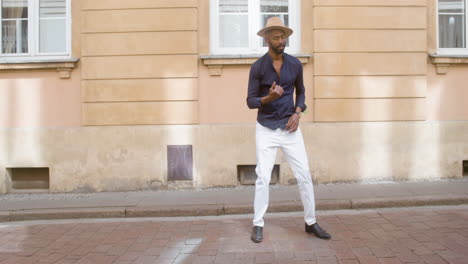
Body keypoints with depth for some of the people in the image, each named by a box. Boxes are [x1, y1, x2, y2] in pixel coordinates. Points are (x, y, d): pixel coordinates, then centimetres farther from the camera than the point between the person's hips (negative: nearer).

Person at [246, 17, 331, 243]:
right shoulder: (258, 67, -7)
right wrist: (268, 98, -26)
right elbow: (250, 101, -6)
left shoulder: (295, 64, 2)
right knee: (263, 178, 0)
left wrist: (297, 113, -2)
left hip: (290, 128, 3)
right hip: (266, 130, -2)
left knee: (304, 175, 3)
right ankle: (258, 225, 14)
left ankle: (311, 222, 18)